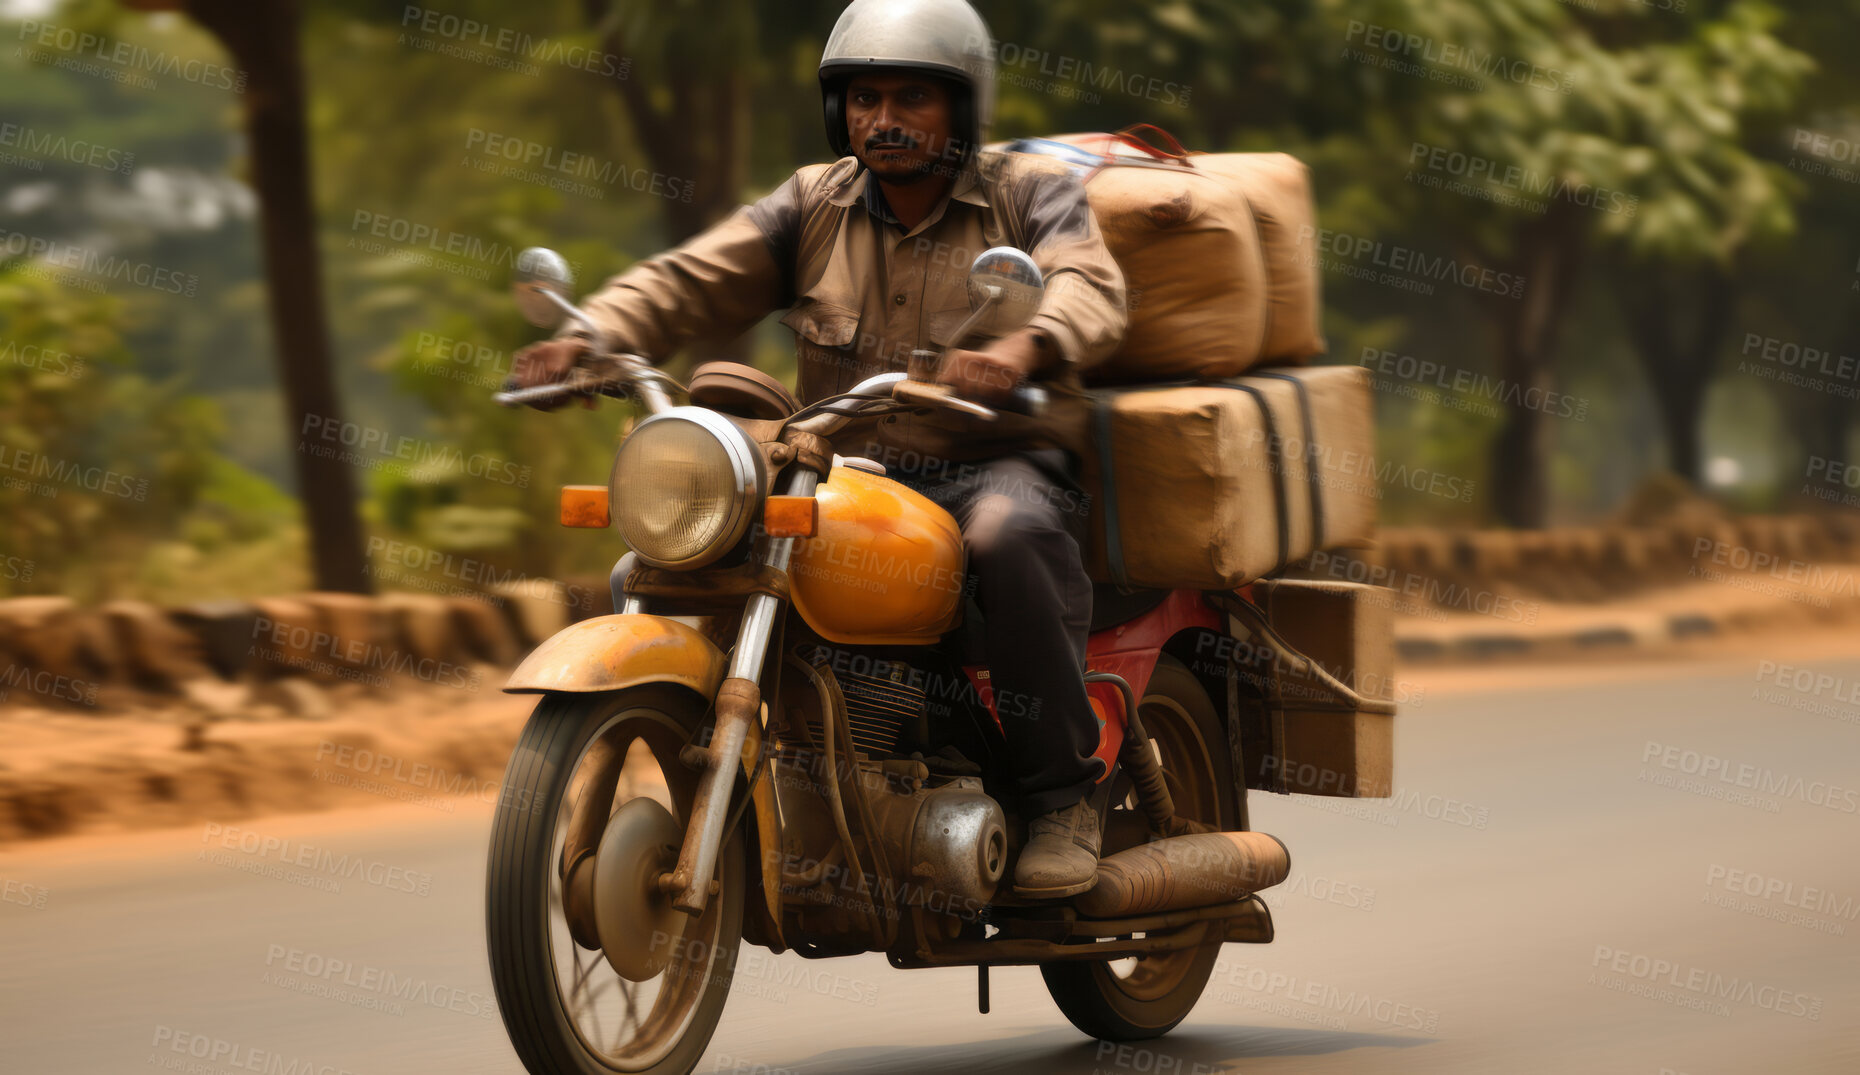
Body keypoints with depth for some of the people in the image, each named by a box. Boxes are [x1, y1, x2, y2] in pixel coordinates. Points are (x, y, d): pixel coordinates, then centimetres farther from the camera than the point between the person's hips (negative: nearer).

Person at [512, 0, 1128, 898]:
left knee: (1009, 532, -39)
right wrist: (590, 337, -17)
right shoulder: (815, 205, 13)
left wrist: (1025, 347, -41)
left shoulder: (1027, 195, 3)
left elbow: (1090, 290, -17)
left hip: (993, 466, -4)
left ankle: (1064, 796, -23)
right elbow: (690, 281, 4)